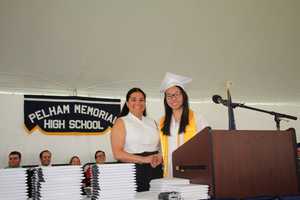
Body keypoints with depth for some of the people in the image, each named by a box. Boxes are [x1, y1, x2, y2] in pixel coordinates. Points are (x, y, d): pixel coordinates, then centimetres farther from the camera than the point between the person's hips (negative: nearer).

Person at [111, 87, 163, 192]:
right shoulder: (121, 122, 1)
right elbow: (118, 154, -9)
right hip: (133, 171, -4)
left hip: (156, 170, 5)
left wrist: (159, 157, -7)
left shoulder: (152, 122, 16)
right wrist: (144, 159, -17)